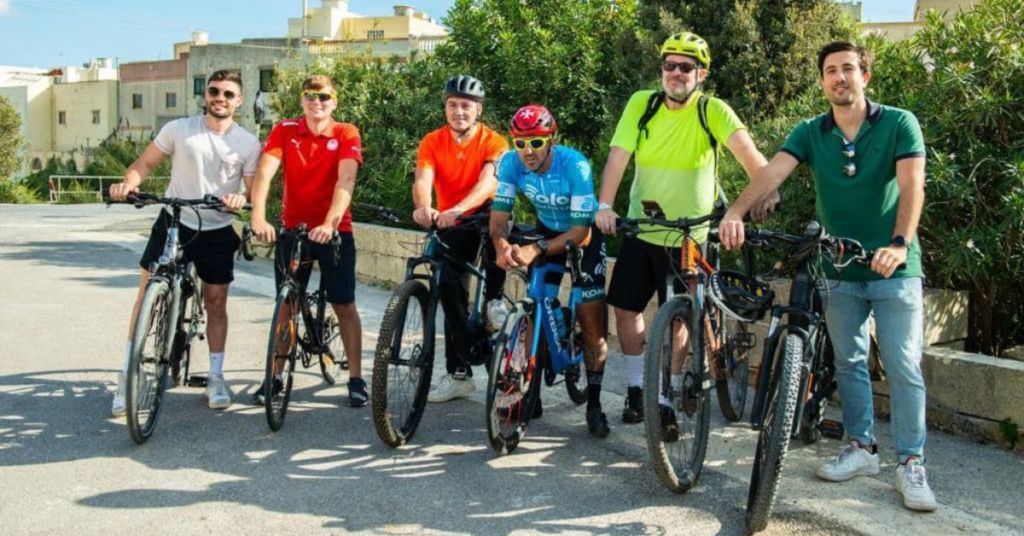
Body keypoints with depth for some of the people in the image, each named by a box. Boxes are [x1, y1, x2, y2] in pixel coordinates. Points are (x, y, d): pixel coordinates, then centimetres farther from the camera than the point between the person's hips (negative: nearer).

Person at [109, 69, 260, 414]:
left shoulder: (248, 144, -2)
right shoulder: (179, 129, -2)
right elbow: (146, 162, 2)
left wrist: (241, 199, -26)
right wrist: (128, 184, -19)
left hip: (216, 232, 0)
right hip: (173, 223, 0)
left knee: (216, 302, 7)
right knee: (147, 295, -1)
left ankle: (216, 378, 21)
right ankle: (127, 377, 9)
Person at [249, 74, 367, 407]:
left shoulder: (346, 134, -7)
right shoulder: (285, 131, -3)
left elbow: (346, 179, -21)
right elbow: (264, 173, -16)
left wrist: (330, 223, -37)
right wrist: (258, 218, -33)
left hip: (334, 231, -1)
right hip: (293, 228, 2)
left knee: (345, 306, 3)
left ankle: (356, 379, 13)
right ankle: (275, 377, 19)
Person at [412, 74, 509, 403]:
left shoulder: (493, 142, -15)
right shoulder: (432, 143, -8)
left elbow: (488, 183, -32)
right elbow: (423, 180, -24)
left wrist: (457, 210, -51)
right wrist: (423, 207, -49)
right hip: (452, 226, 3)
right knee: (450, 286, -5)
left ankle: (494, 302, -20)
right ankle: (459, 372, 6)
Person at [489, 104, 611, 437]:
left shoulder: (575, 166, -33)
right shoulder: (511, 163, -21)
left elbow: (581, 231, -35)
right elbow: (499, 213, -21)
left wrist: (536, 250, -48)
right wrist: (502, 245, -44)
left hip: (584, 235, -4)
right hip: (547, 230, 4)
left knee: (591, 322, -6)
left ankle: (594, 404, 6)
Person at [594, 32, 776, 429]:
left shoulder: (712, 111, -11)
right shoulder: (641, 104, -4)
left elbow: (745, 149, -27)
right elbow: (618, 157, -11)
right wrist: (604, 205, -24)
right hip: (641, 231, 3)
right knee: (626, 308, 6)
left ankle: (666, 400, 19)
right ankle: (636, 388, 25)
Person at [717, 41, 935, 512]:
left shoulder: (899, 124, -6)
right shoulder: (810, 133, 1)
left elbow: (912, 187, -17)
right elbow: (772, 172, -16)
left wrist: (900, 243, -34)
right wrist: (735, 213, -34)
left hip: (893, 267, -3)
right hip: (840, 268, 3)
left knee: (903, 367, -3)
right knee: (849, 363, 11)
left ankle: (911, 464, 6)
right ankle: (861, 447, 25)